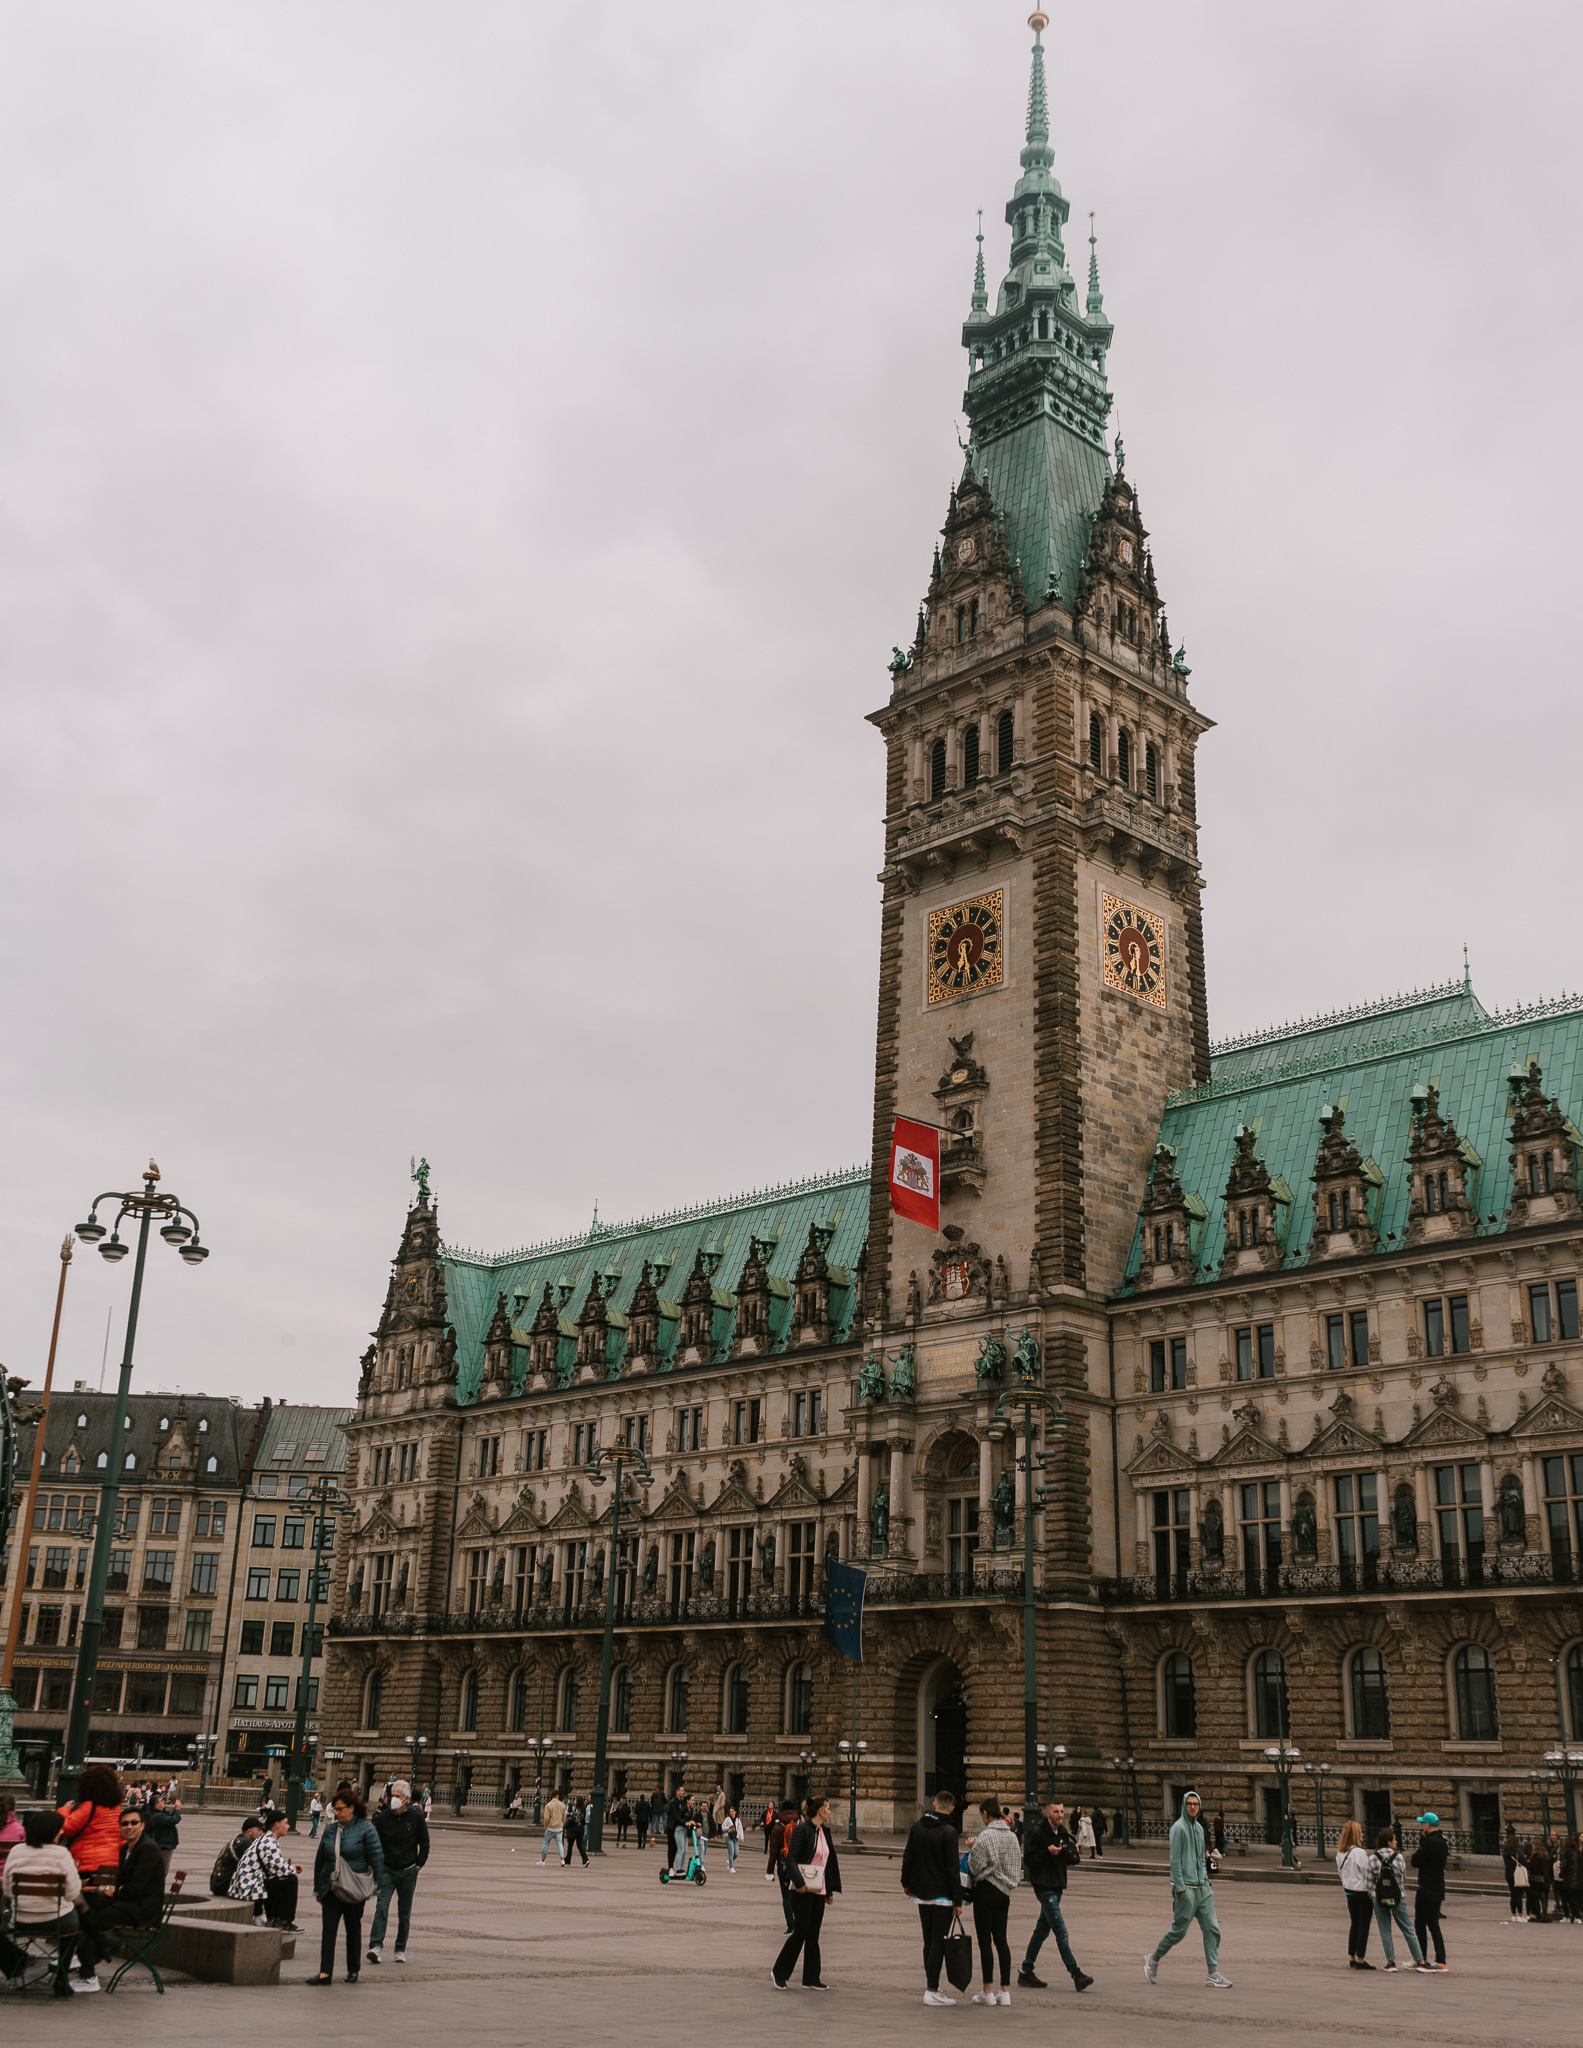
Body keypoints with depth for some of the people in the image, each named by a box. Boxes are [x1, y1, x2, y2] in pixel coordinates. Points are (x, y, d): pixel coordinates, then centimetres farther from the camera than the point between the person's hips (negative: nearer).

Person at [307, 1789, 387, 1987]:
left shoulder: (366, 1829, -7)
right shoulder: (330, 1830, 7)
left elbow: (377, 1859, -7)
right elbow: (320, 1860, 14)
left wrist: (376, 1887, -11)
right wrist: (318, 1888, 14)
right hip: (331, 1889, 3)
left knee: (353, 1930, 8)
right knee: (328, 1930, -5)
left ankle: (353, 1971, 20)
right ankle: (325, 1972, -7)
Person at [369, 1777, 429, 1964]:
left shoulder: (416, 1818, -4)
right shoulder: (384, 1817, -2)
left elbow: (424, 1845, 5)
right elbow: (375, 1842, 9)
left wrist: (418, 1866, 1)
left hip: (407, 1871, 0)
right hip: (386, 1870, 0)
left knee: (404, 1913, 7)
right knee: (381, 1907, -15)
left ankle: (400, 1950, 16)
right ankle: (376, 1946, -19)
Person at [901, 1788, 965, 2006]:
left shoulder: (917, 1827, 5)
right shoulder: (949, 1832, -14)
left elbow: (907, 1858, 11)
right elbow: (953, 1868, -15)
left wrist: (906, 1883, 23)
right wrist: (957, 1900, -11)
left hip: (921, 1894, 6)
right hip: (942, 1896, -6)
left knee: (929, 1941, 15)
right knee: (938, 1942, -2)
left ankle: (932, 1987, 20)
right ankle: (932, 1992, -3)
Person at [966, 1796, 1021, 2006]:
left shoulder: (985, 1836, -16)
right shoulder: (1012, 1836, 6)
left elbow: (976, 1867, -15)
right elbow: (1017, 1865, 11)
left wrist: (972, 1849, 0)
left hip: (985, 1890, -7)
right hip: (1004, 1892, 7)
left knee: (985, 1941, -1)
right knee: (1001, 1939, 10)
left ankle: (987, 1992, 1)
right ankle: (1005, 1992, 9)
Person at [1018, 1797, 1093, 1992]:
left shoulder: (1062, 1833, 12)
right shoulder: (1037, 1832, -12)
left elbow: (1070, 1859, 18)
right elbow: (1028, 1860, -13)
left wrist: (1072, 1853, -4)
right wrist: (1048, 1852, -23)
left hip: (1056, 1886, 8)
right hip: (1044, 1887, -8)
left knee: (1042, 1929, 13)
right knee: (1060, 1930, -11)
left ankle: (1026, 1972, 21)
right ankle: (1076, 1974, -12)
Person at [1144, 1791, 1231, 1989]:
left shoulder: (1199, 1828, 15)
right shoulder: (1179, 1828, -9)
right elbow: (1175, 1860, -13)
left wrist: (1207, 1880, 15)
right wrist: (1180, 1888, -17)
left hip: (1203, 1888, 7)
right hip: (1186, 1888, -7)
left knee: (1212, 1929, -1)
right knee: (1178, 1930, -1)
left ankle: (1213, 1974, 0)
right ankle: (1153, 1959, 18)